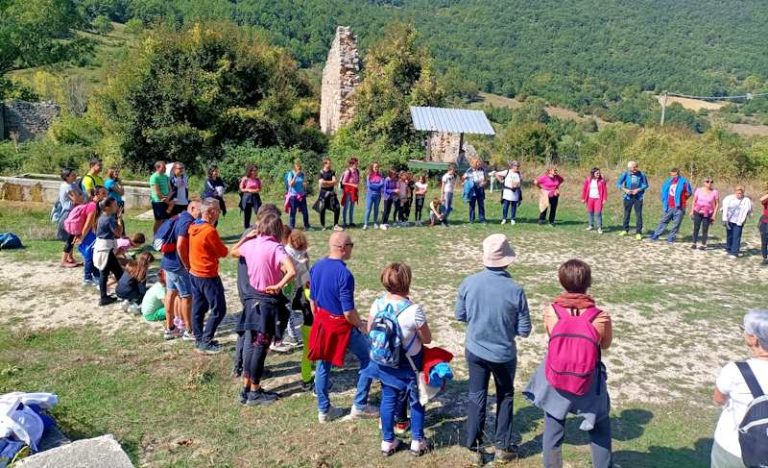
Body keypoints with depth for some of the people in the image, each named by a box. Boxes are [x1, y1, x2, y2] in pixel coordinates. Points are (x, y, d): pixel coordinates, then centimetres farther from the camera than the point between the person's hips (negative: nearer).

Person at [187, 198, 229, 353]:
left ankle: (199, 340, 23)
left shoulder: (193, 227, 4)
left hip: (194, 273, 9)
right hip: (208, 276, -9)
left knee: (198, 309, 14)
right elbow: (223, 252, -11)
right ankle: (205, 342, 3)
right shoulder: (210, 231, -21)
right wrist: (226, 249, 5)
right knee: (219, 309, 1)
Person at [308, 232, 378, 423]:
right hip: (341, 326, -7)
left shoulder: (316, 267, -1)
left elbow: (312, 299, 9)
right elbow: (348, 312, -23)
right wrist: (361, 326, -5)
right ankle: (359, 406, 18)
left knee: (323, 364, 20)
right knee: (368, 359, 13)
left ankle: (324, 410, 29)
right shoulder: (344, 274, -25)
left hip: (321, 322, 7)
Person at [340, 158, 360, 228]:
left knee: (352, 207, 13)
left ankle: (351, 222, 21)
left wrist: (358, 188, 3)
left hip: (354, 191, 7)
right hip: (348, 191, -7)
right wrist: (353, 185, -17)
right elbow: (343, 182, -12)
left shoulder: (357, 171, 5)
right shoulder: (348, 171, -15)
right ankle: (344, 222, 5)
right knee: (345, 207, -1)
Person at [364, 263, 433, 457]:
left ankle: (388, 441, 31)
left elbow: (369, 330, 2)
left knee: (388, 399, 18)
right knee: (416, 401, 17)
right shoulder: (414, 310, -27)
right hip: (409, 364, -4)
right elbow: (427, 339, -15)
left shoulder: (377, 304, -12)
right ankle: (417, 442, 30)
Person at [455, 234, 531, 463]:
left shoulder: (469, 283, -15)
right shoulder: (515, 290, -22)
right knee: (505, 396, 21)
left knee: (476, 396, 17)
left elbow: (460, 316, -1)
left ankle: (474, 446, 23)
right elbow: (524, 331, -14)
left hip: (475, 350, 2)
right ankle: (502, 446, 30)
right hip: (503, 354, -2)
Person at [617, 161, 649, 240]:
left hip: (638, 197, -1)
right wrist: (625, 190, -17)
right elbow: (618, 183, -2)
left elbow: (645, 185, 0)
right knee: (626, 214, 13)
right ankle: (625, 230, 28)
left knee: (638, 215, -2)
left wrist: (638, 190, -15)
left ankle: (638, 233, 4)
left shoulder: (641, 174, -7)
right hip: (628, 197, 1)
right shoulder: (625, 174, -6)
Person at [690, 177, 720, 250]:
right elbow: (694, 201, 6)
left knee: (705, 229, 1)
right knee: (696, 228, 5)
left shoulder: (715, 192, -7)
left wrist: (714, 214, -4)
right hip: (698, 212, 2)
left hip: (707, 214, -1)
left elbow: (717, 204, -1)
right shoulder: (699, 190, -2)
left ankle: (703, 245, 8)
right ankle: (694, 243, 14)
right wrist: (692, 211, 5)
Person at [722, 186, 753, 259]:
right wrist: (725, 219, -11)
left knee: (736, 237, -7)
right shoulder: (729, 198, -1)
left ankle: (734, 253, -6)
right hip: (729, 220, 2)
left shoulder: (746, 200, -3)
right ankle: (729, 249, 28)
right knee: (729, 235, 12)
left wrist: (740, 222, -12)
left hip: (738, 222, -2)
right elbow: (725, 208, -5)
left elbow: (745, 212, -6)